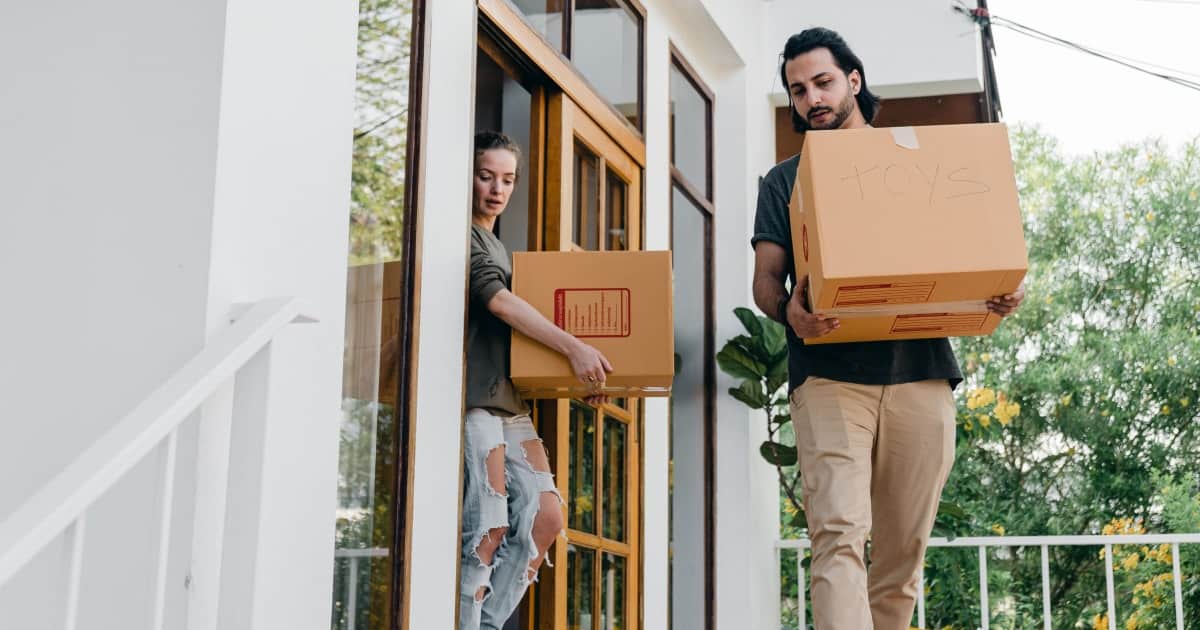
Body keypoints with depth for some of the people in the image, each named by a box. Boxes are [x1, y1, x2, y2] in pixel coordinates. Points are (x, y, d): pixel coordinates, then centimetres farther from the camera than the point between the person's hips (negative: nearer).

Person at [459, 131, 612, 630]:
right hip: (475, 397, -9)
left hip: (510, 400, 9)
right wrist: (573, 348, -21)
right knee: (487, 530, -13)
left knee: (545, 516, 1)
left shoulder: (498, 247, 24)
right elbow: (498, 302, -15)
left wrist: (580, 379, 12)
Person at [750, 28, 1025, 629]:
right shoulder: (784, 181, 17)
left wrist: (1000, 292, -7)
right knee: (839, 534, -18)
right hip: (829, 376, -1)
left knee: (905, 546, 2)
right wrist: (788, 310, -17)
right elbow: (765, 279, 8)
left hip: (920, 371, 2)